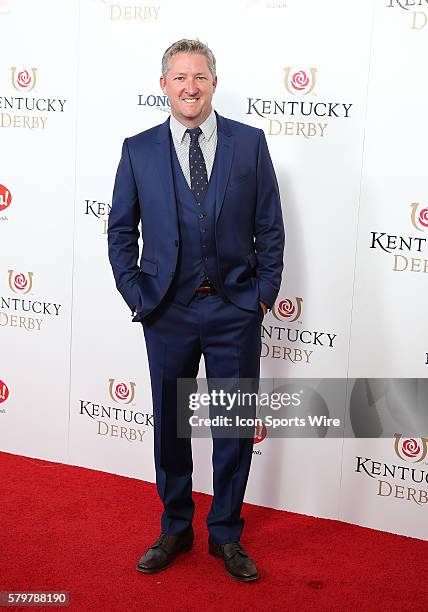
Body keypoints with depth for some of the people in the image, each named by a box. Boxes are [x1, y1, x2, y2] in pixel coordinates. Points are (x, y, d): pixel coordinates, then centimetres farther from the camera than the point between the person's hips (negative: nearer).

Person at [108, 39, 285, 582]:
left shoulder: (250, 142, 0)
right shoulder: (138, 150, 2)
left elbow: (270, 226, 2)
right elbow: (121, 231, 6)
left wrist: (265, 292, -3)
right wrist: (137, 295, -1)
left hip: (236, 312, 0)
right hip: (168, 312, 1)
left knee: (235, 427, 9)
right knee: (170, 426, 13)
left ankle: (226, 535, 28)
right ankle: (175, 530, 32)